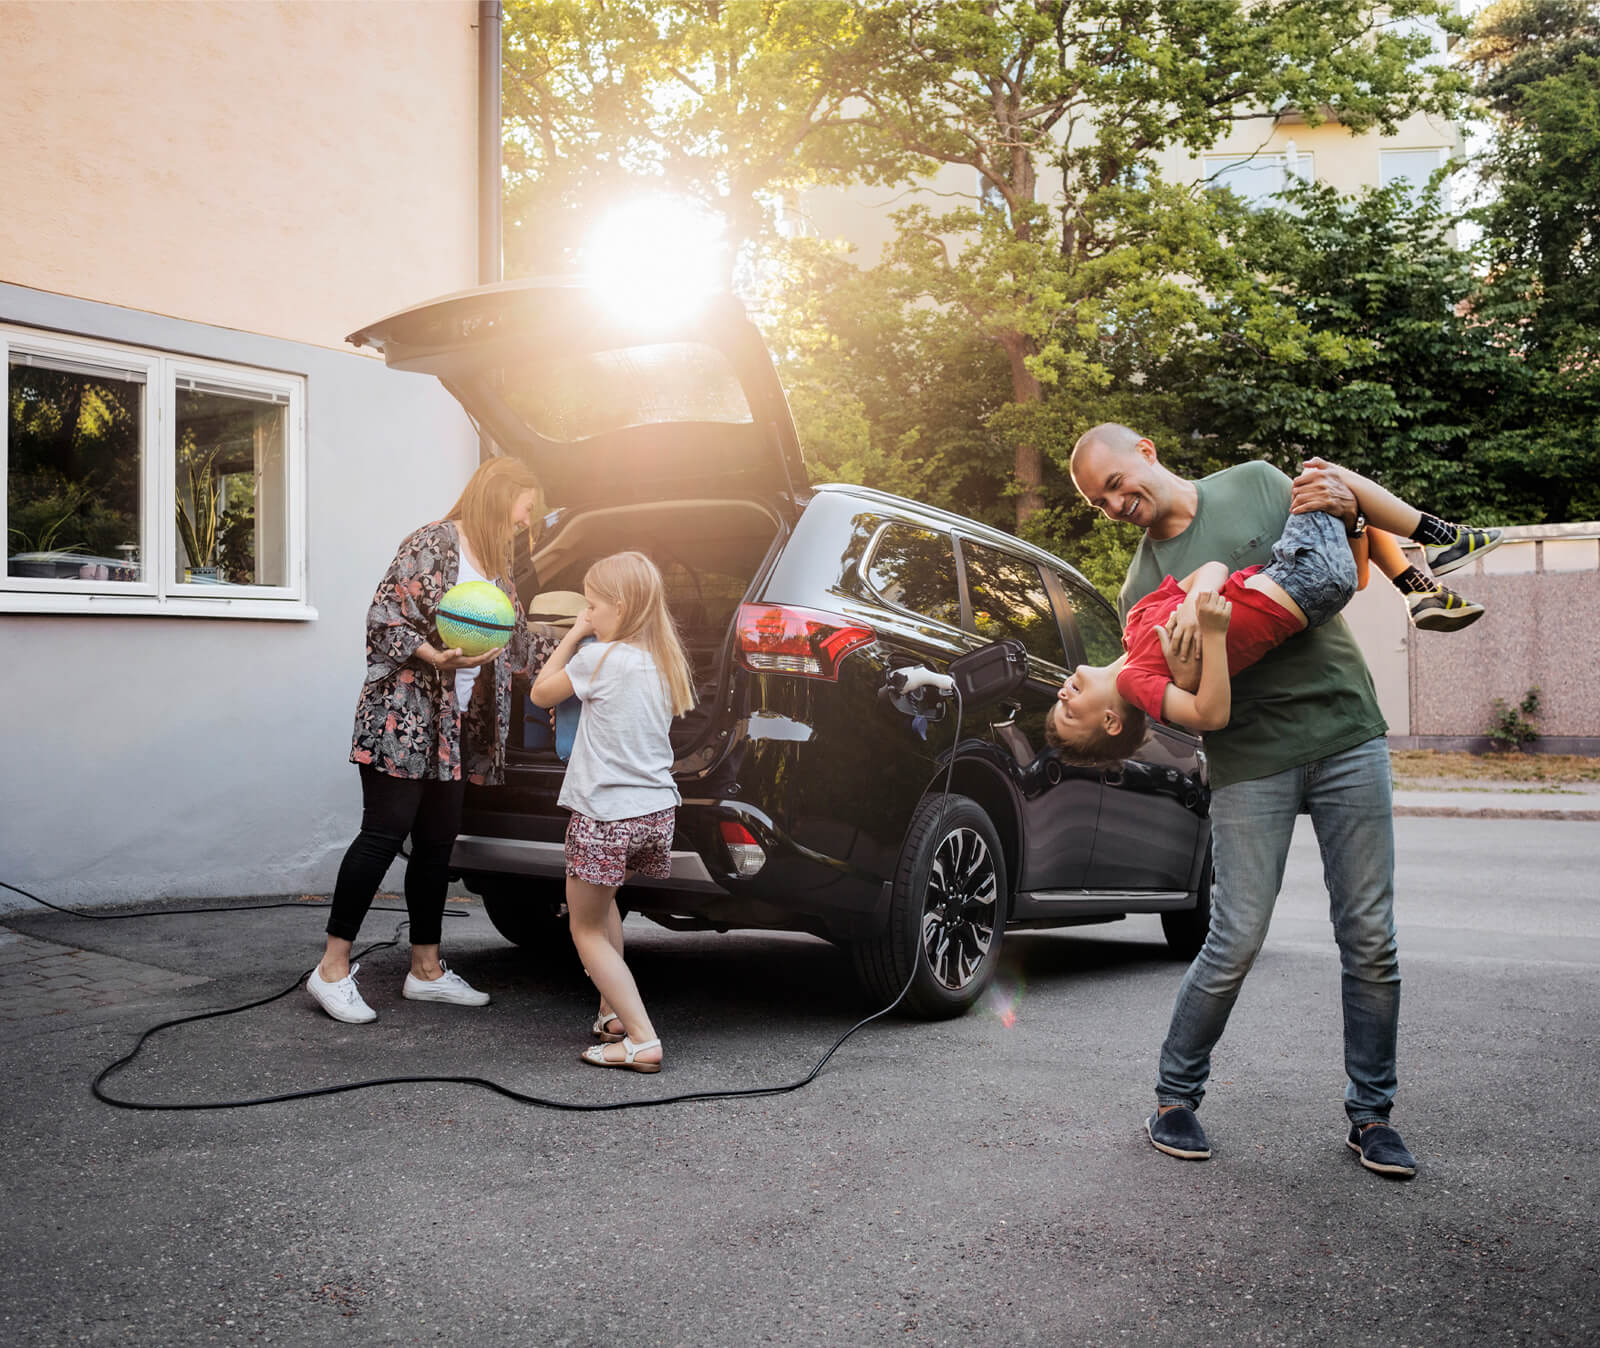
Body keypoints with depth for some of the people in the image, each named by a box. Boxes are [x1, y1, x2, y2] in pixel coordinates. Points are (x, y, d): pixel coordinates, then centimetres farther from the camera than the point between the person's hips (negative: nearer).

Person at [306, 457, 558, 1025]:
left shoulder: (497, 567, 17)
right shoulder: (433, 543, -8)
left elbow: (518, 644, 23)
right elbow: (385, 617, -13)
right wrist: (433, 657, -26)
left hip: (456, 728, 8)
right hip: (404, 716, -8)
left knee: (437, 842, 10)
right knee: (385, 832, -7)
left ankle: (427, 969, 18)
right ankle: (333, 969, 1)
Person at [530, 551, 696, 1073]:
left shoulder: (601, 658, -14)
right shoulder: (664, 661, 6)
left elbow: (541, 692, -1)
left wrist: (574, 635, 6)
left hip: (606, 815, -8)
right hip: (657, 810, 8)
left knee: (587, 929, 4)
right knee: (602, 903, 30)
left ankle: (642, 1040, -7)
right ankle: (612, 1013, 31)